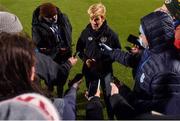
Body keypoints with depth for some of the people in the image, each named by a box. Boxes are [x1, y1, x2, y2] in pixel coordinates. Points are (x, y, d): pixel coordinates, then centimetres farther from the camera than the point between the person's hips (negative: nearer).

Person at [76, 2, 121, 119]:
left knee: (109, 96, 12)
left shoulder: (111, 34, -15)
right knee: (91, 95, 18)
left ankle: (111, 117, 34)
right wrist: (85, 59, -12)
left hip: (106, 71, -2)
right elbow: (79, 48, 6)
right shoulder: (86, 32, -9)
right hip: (89, 70, 2)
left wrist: (104, 62, -18)